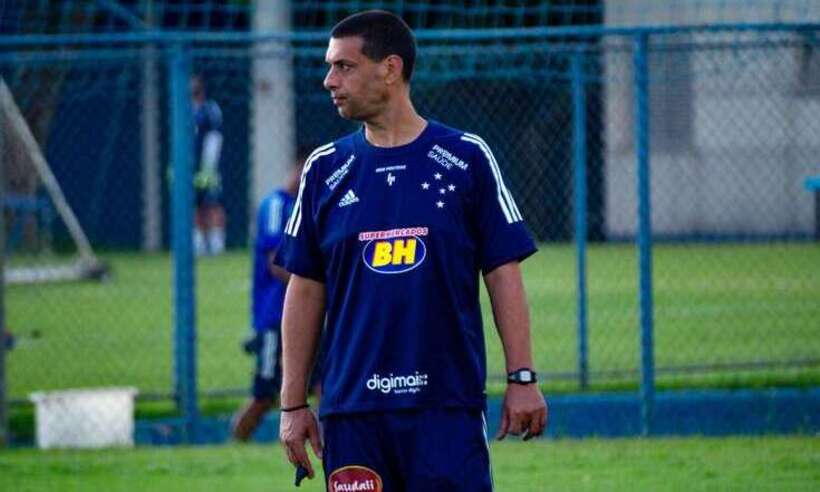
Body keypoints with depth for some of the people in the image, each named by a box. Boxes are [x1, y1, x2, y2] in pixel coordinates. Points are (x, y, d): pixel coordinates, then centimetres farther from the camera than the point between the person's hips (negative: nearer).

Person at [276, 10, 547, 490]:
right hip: (351, 410, 2)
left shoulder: (465, 159, 2)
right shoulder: (325, 169, 8)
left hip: (448, 404, -2)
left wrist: (522, 378, -5)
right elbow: (306, 289, 11)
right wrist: (293, 403, 7)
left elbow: (503, 274, 3)